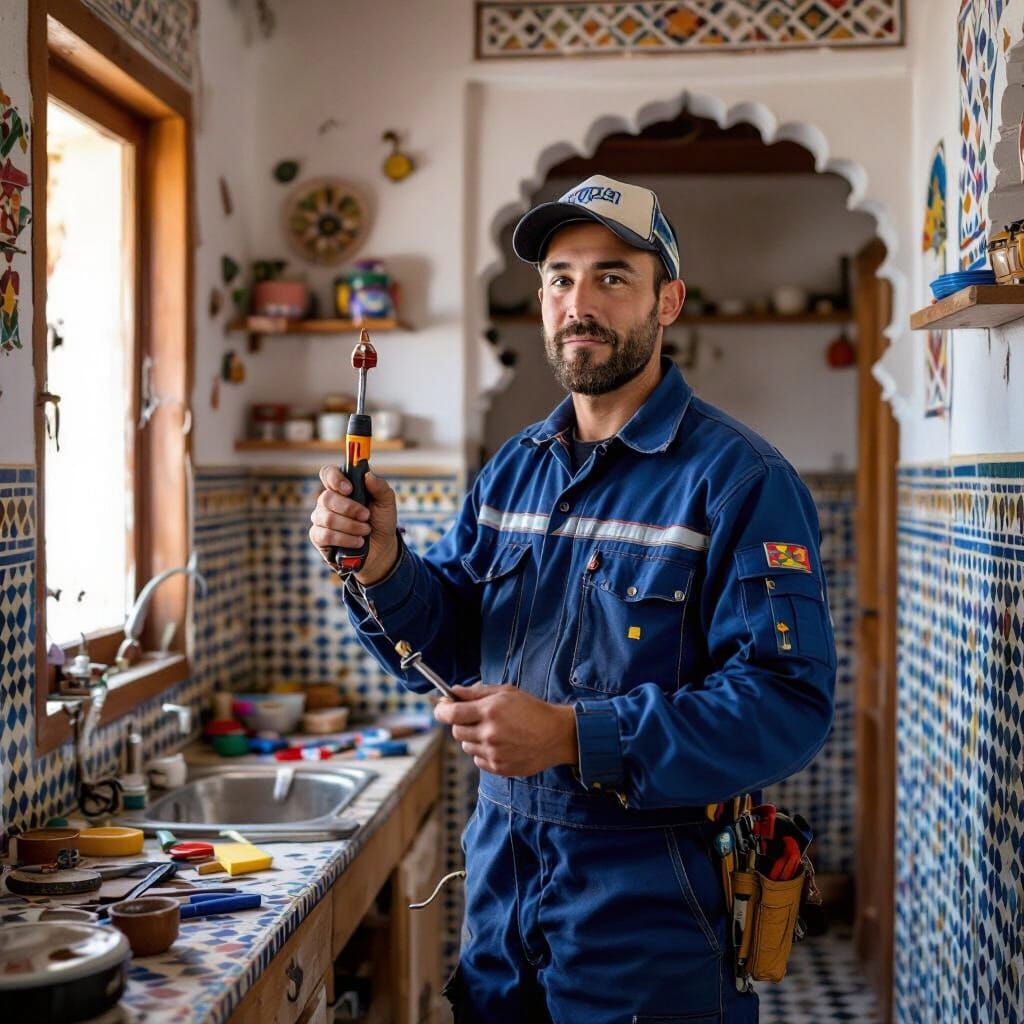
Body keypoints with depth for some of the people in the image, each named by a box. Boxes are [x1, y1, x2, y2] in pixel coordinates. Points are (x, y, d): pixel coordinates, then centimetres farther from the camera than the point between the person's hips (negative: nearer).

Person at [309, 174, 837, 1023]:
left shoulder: (737, 478, -14)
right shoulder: (514, 469, 8)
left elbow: (787, 706, -22)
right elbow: (444, 648, 10)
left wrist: (571, 736, -28)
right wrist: (381, 564, -11)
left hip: (653, 909, -6)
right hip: (502, 883, 6)